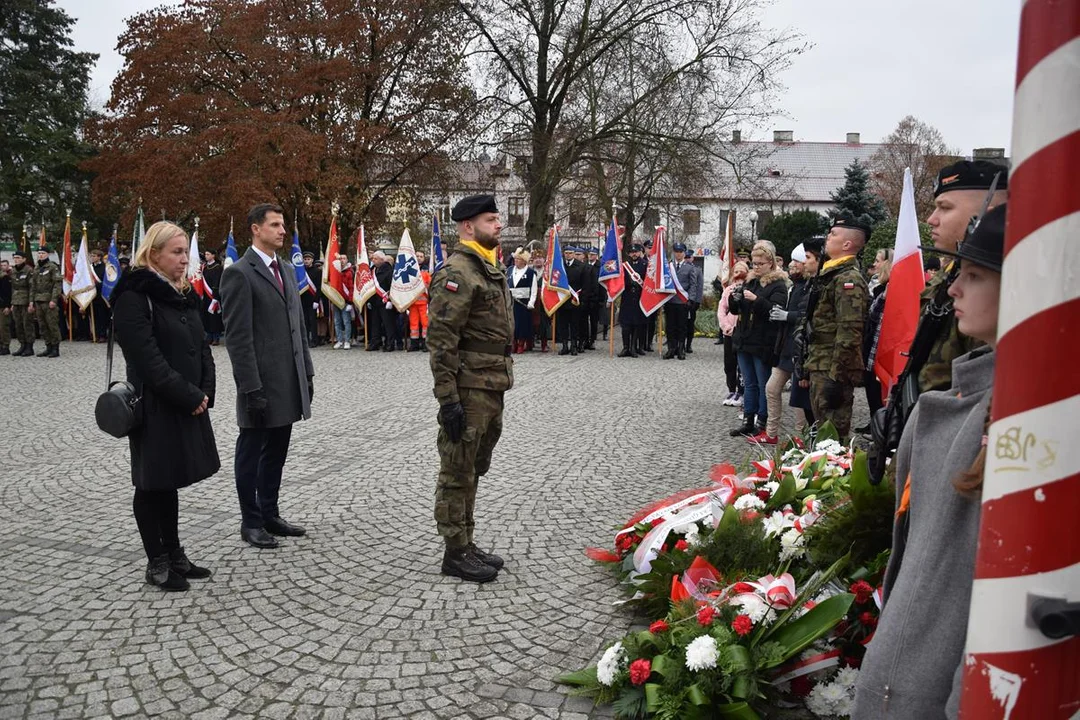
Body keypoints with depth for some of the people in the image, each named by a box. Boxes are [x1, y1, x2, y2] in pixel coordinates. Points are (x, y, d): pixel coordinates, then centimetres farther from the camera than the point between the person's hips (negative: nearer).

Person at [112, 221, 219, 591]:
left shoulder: (183, 295, 12)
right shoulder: (134, 297, -13)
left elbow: (202, 348, 11)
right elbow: (148, 359, -21)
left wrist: (204, 392, -2)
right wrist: (189, 396, -19)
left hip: (188, 405, 8)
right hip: (154, 408, -8)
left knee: (170, 481, 16)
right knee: (152, 484, 4)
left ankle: (175, 554, 26)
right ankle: (157, 563, 15)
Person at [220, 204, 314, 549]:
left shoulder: (287, 270, 14)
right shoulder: (239, 273, -10)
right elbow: (237, 337, -15)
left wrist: (307, 371, 12)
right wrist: (250, 388, -18)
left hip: (290, 382, 7)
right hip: (261, 384, -7)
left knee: (276, 452, 16)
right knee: (251, 453, 7)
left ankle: (270, 514, 28)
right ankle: (251, 522, 19)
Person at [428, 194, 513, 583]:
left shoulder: (492, 269, 16)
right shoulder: (456, 273, -15)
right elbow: (441, 340, -20)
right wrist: (448, 398, -22)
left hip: (492, 390, 10)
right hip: (469, 390, -10)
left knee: (473, 470, 17)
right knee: (457, 472, 2)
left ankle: (466, 543, 29)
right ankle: (455, 554, 13)